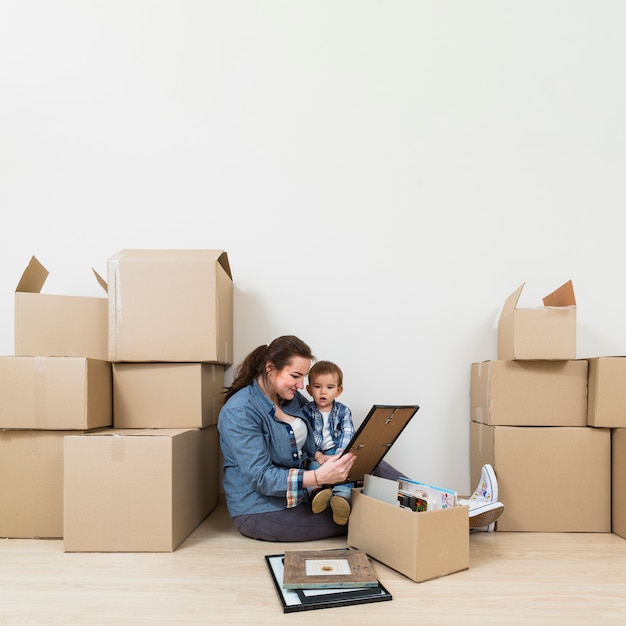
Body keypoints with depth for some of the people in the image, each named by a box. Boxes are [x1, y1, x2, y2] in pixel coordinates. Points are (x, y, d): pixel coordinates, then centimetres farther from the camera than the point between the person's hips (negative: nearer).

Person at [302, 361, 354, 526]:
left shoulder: (343, 411, 7)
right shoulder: (306, 411, 4)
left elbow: (347, 436, -3)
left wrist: (339, 456, -19)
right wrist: (317, 455, -18)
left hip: (338, 453, 0)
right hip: (315, 455, 0)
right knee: (314, 466, -31)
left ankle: (342, 496, -49)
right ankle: (317, 491, -52)